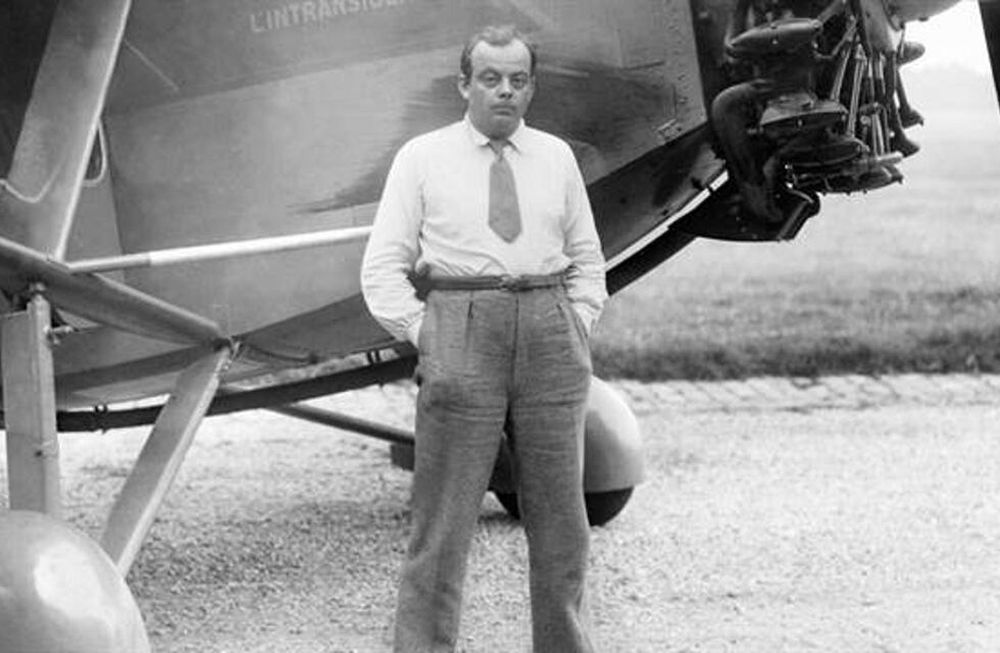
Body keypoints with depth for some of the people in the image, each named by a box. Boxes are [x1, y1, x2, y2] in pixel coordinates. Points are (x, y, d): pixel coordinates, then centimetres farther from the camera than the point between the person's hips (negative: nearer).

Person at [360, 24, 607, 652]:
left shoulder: (556, 157, 13)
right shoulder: (422, 158, 5)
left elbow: (587, 258, 19)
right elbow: (382, 268, 4)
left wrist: (577, 328, 5)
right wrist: (425, 336, -6)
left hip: (550, 335, 3)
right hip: (460, 329, -3)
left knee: (560, 512, 8)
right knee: (444, 516, -4)